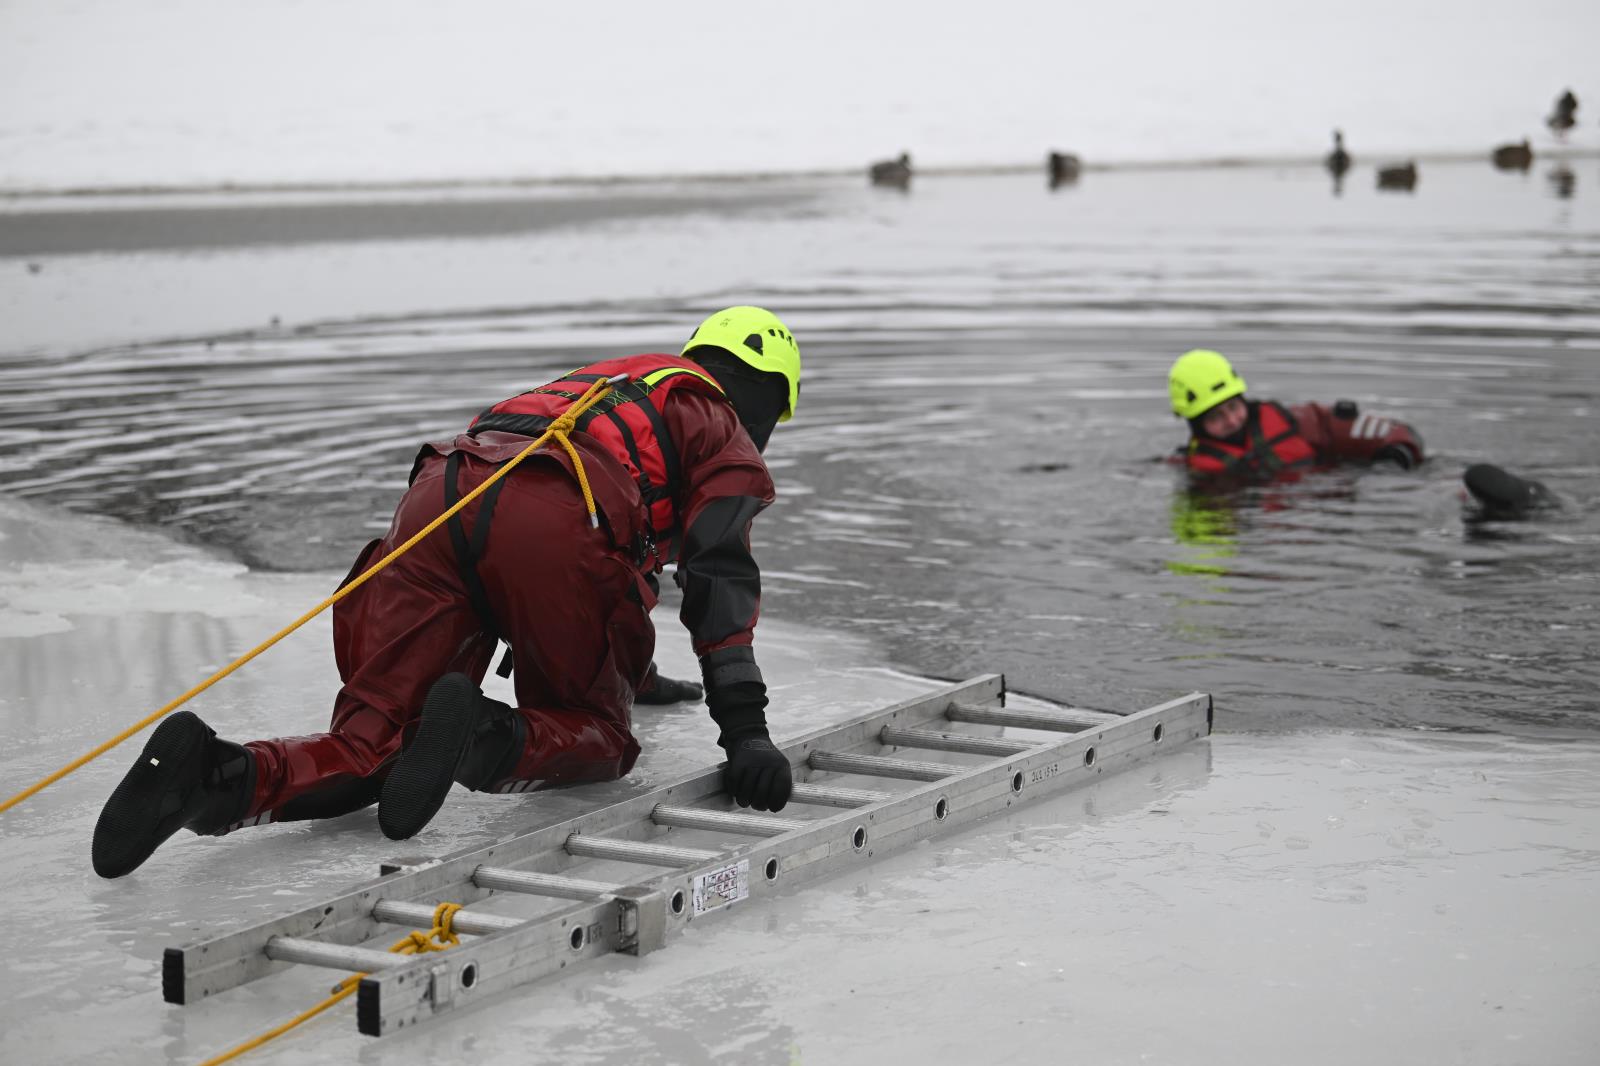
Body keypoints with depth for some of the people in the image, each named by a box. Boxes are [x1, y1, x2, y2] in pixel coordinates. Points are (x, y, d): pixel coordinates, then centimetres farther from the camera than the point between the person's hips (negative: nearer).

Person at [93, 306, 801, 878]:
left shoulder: (596, 385, 43)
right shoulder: (726, 433, 22)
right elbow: (718, 574, 3)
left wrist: (636, 672, 68)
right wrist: (744, 728, -4)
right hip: (549, 524, -6)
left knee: (372, 739, 3)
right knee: (595, 731, 12)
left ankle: (221, 776, -24)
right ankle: (489, 741, -21)